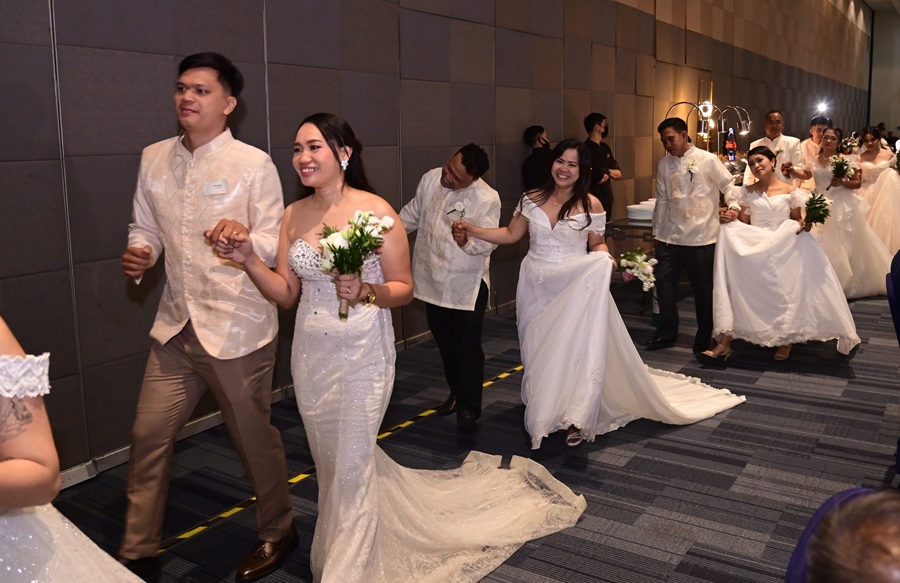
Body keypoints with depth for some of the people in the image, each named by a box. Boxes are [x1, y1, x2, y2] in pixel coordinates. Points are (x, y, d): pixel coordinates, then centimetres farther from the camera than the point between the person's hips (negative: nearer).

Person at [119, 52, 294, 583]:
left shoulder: (254, 164, -9)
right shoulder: (154, 159, 6)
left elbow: (276, 245, -11)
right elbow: (145, 226, 15)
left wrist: (246, 237, -33)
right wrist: (140, 254, -7)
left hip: (239, 328, -5)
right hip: (177, 326, 5)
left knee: (255, 435, 9)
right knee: (149, 436, 10)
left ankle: (278, 533, 34)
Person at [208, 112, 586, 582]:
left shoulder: (377, 211, -12)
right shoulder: (294, 215, 2)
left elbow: (403, 288, -8)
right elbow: (286, 293, 2)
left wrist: (366, 291, -26)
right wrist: (249, 260, -13)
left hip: (361, 353, -5)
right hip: (311, 353, 5)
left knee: (351, 465, 2)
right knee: (329, 461, 19)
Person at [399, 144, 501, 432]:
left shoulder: (487, 198, -17)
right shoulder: (430, 179, -1)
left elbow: (488, 240, -21)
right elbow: (411, 215, 13)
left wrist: (468, 241, -41)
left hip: (466, 286, -6)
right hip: (433, 280, 6)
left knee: (468, 347, -2)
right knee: (445, 342, 17)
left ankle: (468, 407, 8)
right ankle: (457, 393, 34)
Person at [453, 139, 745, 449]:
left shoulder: (591, 205, -6)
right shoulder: (531, 200, 0)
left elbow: (597, 244, 4)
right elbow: (511, 234, 4)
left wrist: (604, 257, -18)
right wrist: (473, 230, -5)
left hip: (576, 288, -2)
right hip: (536, 288, 3)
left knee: (575, 349, -2)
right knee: (539, 352, 11)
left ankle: (577, 417, 13)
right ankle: (544, 414, 27)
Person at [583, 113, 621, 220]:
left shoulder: (605, 147, 12)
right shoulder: (587, 149, -16)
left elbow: (618, 174, 12)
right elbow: (601, 179, -20)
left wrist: (607, 171, -8)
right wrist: (609, 173, 1)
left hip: (607, 199, 9)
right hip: (594, 201, -9)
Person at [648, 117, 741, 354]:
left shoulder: (707, 160, -5)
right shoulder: (664, 164, 8)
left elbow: (728, 184, 1)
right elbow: (662, 200, 12)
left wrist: (733, 206, -16)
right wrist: (657, 233, 13)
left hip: (701, 237, -4)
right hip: (669, 236, 4)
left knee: (703, 289, 8)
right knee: (664, 283, 4)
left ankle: (704, 338, 25)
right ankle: (666, 333, 20)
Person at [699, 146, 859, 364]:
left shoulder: (790, 192, 4)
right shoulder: (748, 192, 10)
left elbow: (797, 223, 9)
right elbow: (742, 223, 7)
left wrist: (804, 225, -13)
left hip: (783, 249, -1)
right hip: (752, 249, 1)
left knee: (782, 293, -7)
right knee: (736, 288, -16)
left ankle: (785, 339, 19)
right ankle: (725, 343, -18)